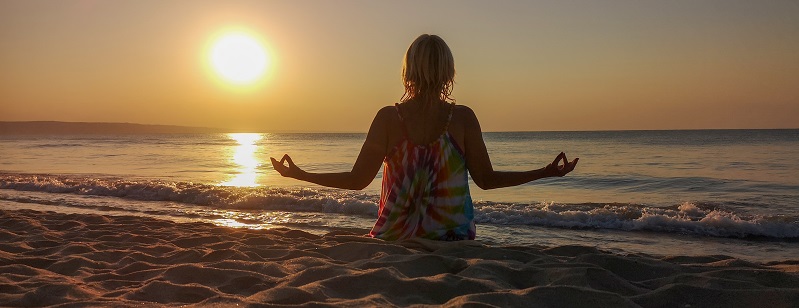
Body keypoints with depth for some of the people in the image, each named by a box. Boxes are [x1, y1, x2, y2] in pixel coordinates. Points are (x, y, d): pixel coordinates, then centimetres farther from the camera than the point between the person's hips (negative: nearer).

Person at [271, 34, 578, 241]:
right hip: (453, 237, 0)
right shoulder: (463, 117, -8)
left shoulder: (388, 117, -9)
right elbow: (486, 179, -3)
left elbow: (357, 180, -7)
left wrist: (298, 174, 6)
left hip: (397, 237, 0)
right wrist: (546, 172, 8)